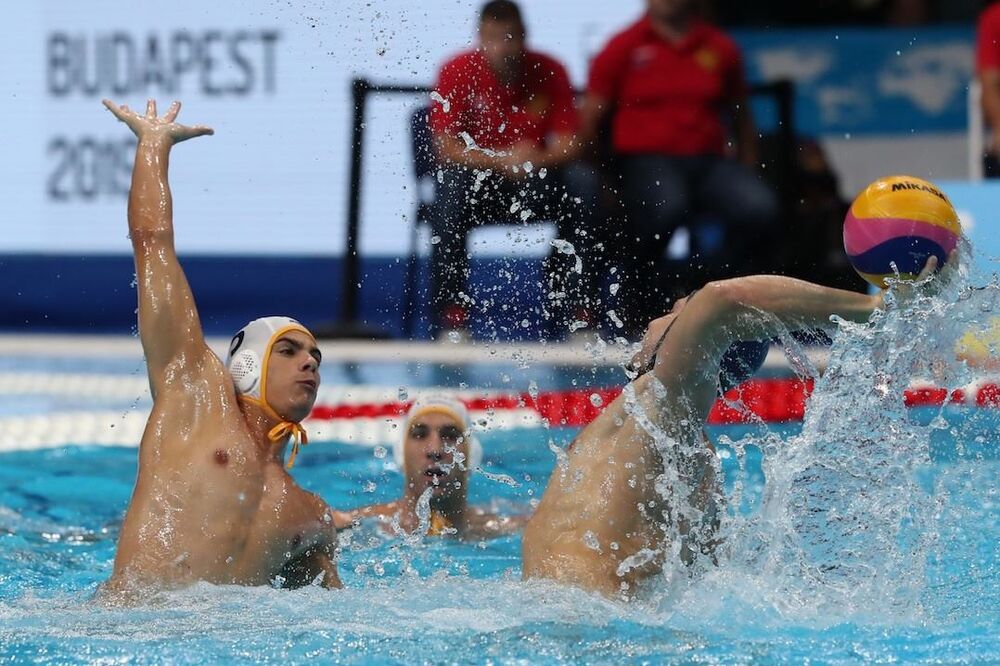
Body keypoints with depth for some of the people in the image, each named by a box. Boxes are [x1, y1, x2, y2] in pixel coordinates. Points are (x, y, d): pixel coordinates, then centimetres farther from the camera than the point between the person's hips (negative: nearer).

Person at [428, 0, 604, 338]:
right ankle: (450, 312, -31)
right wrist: (501, 161, -30)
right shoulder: (458, 72, -9)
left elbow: (568, 145, -8)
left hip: (536, 181, 2)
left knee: (584, 182, -26)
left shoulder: (550, 72, -3)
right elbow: (445, 147, -15)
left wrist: (536, 159, -31)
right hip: (478, 174, -2)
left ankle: (577, 309, -21)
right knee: (452, 184, -35)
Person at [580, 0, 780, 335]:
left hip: (708, 160, 3)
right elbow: (590, 120, 3)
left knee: (760, 207, -27)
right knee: (666, 206, -39)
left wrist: (747, 176, 14)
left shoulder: (720, 48, 15)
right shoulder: (623, 48, 6)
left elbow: (741, 118, 23)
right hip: (646, 158, -3)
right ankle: (636, 311, -20)